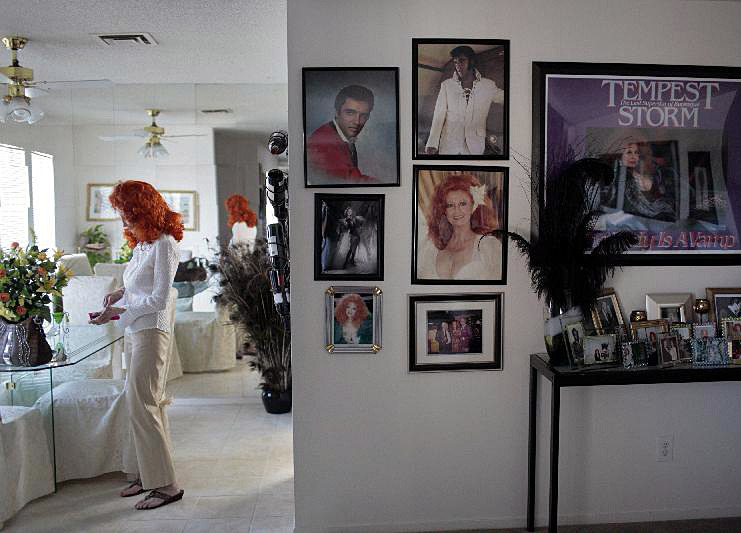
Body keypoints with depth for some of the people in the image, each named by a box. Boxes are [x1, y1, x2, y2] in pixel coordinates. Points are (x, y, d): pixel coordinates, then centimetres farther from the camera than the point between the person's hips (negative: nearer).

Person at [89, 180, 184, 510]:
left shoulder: (163, 244, -12)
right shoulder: (141, 243, 15)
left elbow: (159, 298, -16)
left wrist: (118, 312, -15)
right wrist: (122, 292, 5)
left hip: (151, 331, -9)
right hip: (134, 332, 9)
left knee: (141, 406, -9)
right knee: (143, 404, 12)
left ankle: (166, 485, -2)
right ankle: (148, 475, 22)